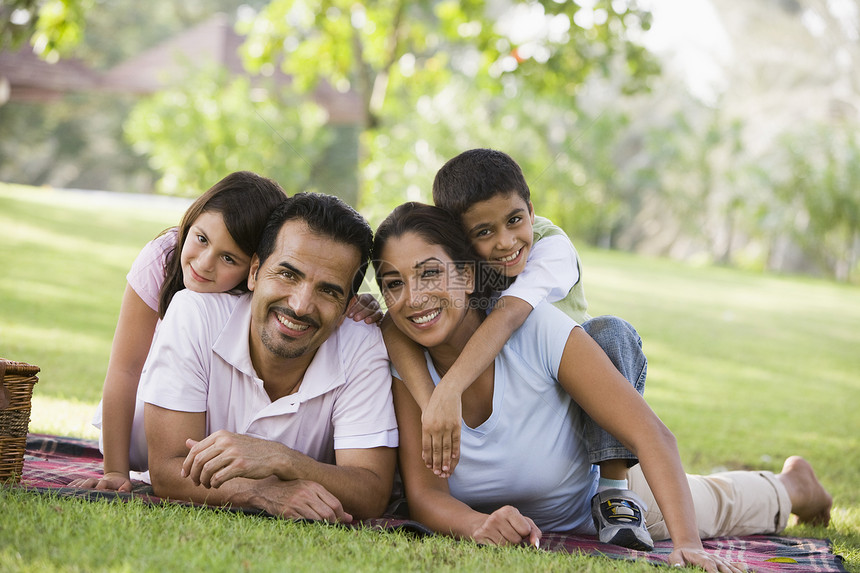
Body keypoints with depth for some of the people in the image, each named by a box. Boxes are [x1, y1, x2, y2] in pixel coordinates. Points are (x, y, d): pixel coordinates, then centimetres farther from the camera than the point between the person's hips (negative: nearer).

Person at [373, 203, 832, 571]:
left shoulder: (539, 331, -37)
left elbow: (652, 437, -37)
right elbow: (424, 492, -31)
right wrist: (479, 526, -53)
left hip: (594, 498, -1)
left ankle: (792, 485, 58)